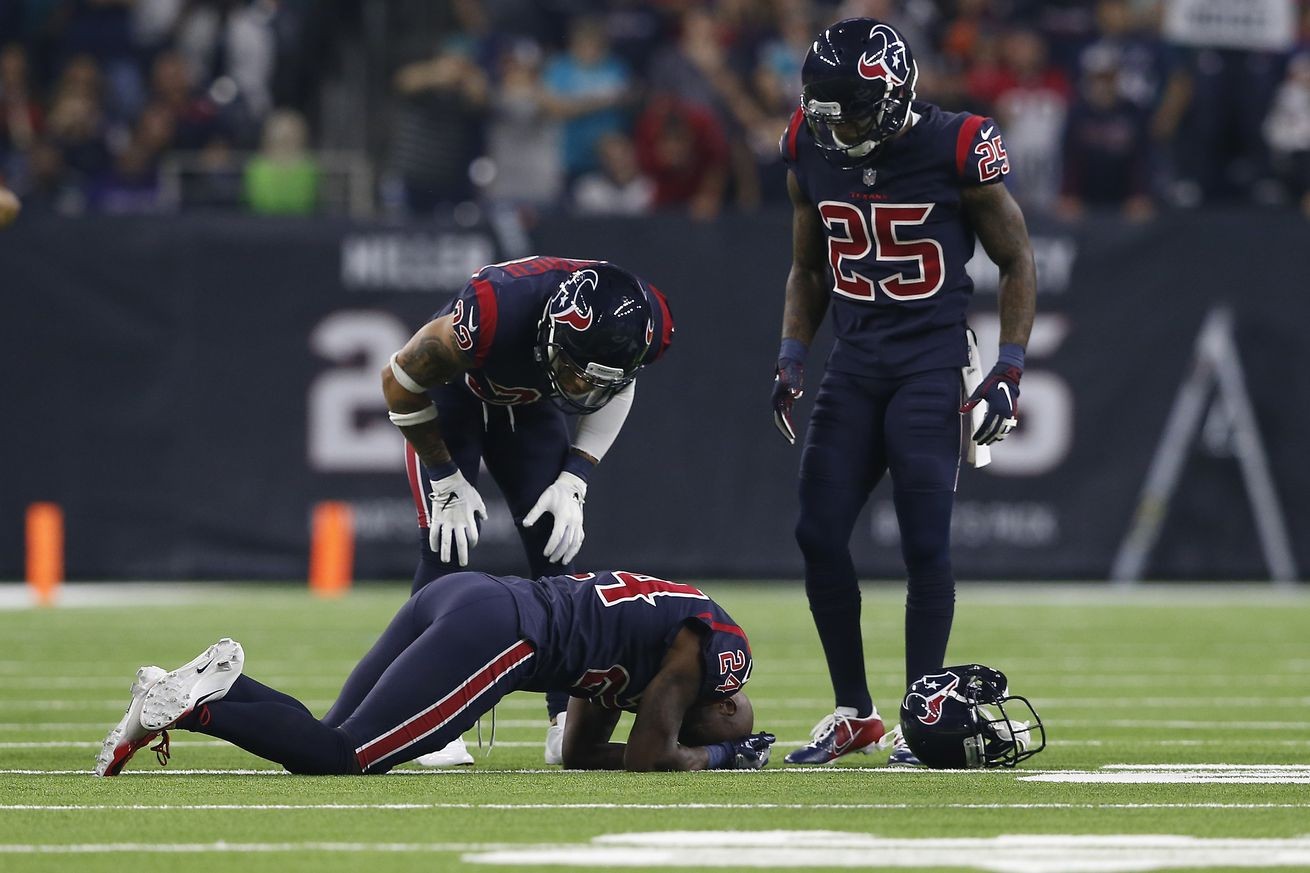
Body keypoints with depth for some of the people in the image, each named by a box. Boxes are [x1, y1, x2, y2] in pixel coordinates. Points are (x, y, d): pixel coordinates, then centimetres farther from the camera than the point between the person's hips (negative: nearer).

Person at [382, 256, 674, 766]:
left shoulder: (643, 324, -30)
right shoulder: (493, 311, -44)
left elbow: (617, 389, -3)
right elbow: (401, 382, -24)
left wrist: (574, 478, -13)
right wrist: (446, 481, -17)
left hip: (527, 404, 4)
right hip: (450, 394, -4)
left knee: (554, 547, -6)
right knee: (446, 549, -16)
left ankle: (568, 724, -3)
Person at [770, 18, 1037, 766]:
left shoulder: (957, 150, -13)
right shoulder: (812, 154, 1)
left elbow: (1018, 262, -3)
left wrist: (1009, 371, -10)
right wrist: (792, 359, 5)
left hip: (933, 362, -5)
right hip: (856, 363, 5)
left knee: (925, 542, -10)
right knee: (819, 533, -2)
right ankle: (855, 712, 11)